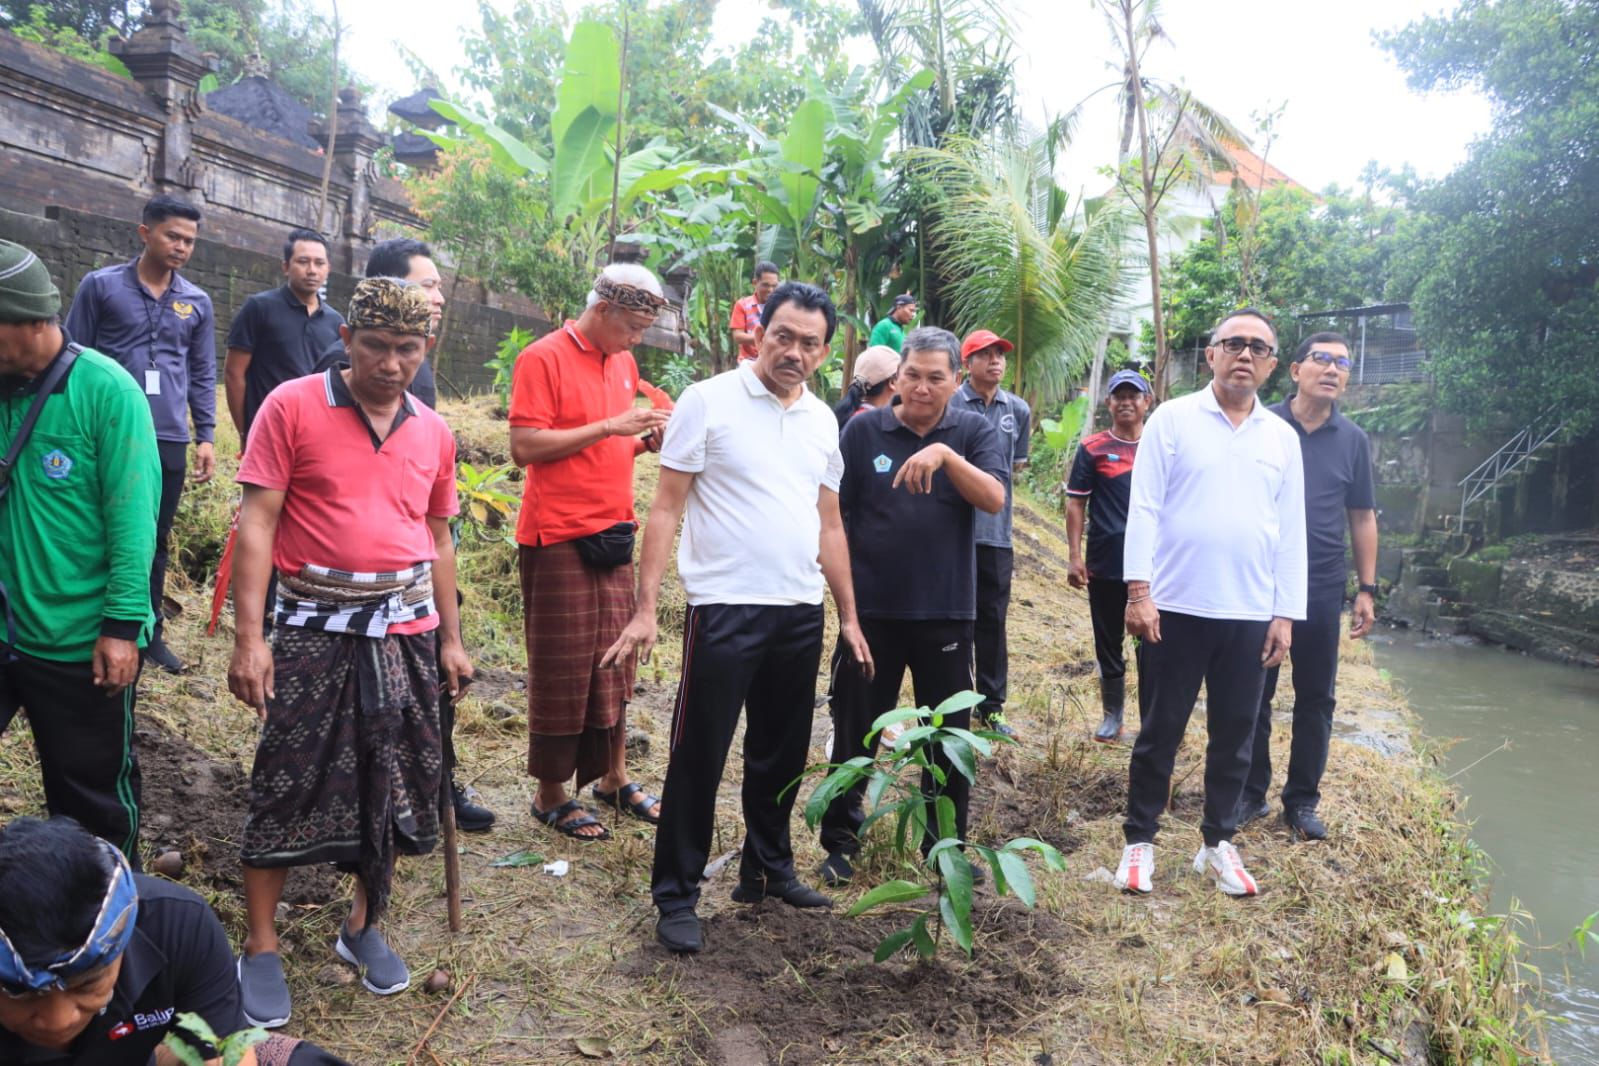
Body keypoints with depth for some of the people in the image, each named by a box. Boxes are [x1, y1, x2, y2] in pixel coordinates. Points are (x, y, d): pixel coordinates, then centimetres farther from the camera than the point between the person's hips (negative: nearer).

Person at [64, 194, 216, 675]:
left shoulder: (198, 303, 8)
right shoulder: (100, 286, -1)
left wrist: (205, 436, 7)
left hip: (170, 440, 3)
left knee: (155, 539, 11)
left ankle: (148, 630, 21)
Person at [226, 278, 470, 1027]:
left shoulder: (433, 433, 7)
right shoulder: (293, 406, -6)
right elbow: (256, 523, -9)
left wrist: (451, 639, 14)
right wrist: (248, 637, -14)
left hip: (407, 628, 4)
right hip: (316, 626, -4)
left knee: (394, 783, 11)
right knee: (288, 783, 2)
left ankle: (363, 927, 30)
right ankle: (260, 950, 17)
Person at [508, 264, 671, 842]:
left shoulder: (624, 363, 14)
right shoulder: (544, 358, -10)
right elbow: (525, 447, -16)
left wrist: (644, 440, 2)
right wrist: (609, 426, -19)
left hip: (613, 533, 7)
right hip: (559, 535, -7)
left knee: (613, 659, 13)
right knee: (561, 666, 1)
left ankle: (613, 777, 26)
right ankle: (551, 794, 15)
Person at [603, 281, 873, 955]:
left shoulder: (822, 420, 11)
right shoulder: (708, 401, -6)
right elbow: (667, 507, -7)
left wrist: (849, 615, 15)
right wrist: (645, 608, -14)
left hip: (801, 612, 6)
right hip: (725, 609, -5)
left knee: (781, 754, 16)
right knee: (698, 758, 1)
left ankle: (767, 869, 32)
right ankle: (676, 897, 13)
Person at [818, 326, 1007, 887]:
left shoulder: (974, 432, 0)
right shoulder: (863, 431, -1)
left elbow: (994, 499, -15)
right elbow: (833, 514, 1)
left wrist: (946, 454, -28)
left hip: (946, 612, 1)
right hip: (872, 609, 0)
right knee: (854, 734, 9)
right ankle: (840, 842, 24)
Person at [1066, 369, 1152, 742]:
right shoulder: (1093, 449, 0)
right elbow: (1076, 504, 0)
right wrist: (1074, 557, -7)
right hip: (1105, 565, -1)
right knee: (1109, 644, 10)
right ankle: (1113, 717, 23)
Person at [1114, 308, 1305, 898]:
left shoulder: (1283, 438, 9)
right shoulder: (1173, 419, -2)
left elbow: (1290, 532, 9)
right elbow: (1143, 509, -6)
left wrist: (1284, 613, 5)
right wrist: (1138, 591, -13)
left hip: (1250, 615, 3)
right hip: (1176, 608, -3)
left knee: (1235, 736, 12)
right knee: (1160, 731, 7)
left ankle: (1218, 843, 27)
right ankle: (1140, 840, 21)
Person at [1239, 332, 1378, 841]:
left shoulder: (1353, 440, 6)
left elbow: (1363, 518, 10)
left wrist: (1367, 589, 6)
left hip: (1322, 590, 2)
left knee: (1317, 699, 8)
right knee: (1254, 694, 6)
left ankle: (1302, 800, 21)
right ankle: (1251, 793, 20)